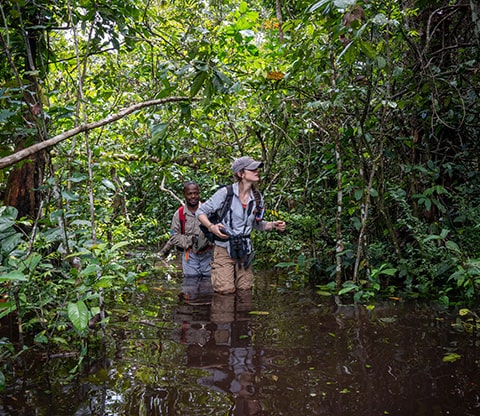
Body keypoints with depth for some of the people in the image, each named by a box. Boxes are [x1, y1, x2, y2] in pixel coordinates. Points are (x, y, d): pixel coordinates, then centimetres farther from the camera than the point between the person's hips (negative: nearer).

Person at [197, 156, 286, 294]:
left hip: (244, 250, 5)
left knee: (245, 288, 8)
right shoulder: (225, 192, -14)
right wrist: (211, 227, -23)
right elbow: (201, 211, -6)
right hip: (224, 249, -5)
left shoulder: (257, 197, 2)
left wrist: (273, 225, -3)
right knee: (226, 289, -8)